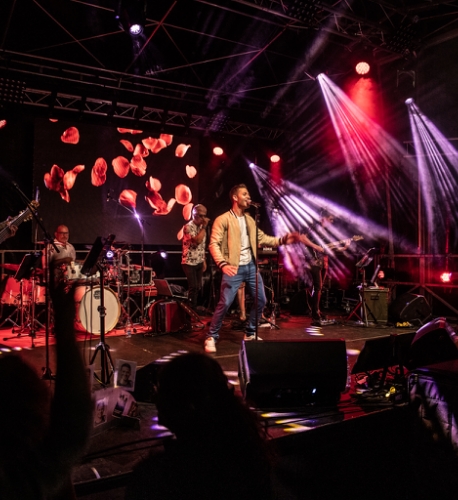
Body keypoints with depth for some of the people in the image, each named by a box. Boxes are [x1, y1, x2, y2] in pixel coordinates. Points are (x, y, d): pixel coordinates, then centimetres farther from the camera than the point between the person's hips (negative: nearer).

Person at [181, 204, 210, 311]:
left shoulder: (201, 227, 12)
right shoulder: (188, 227, -12)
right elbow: (197, 240, -26)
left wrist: (204, 261, 14)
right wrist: (204, 226, -19)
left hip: (199, 262, 7)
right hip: (189, 262, -7)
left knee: (198, 287, 9)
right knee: (193, 287, -10)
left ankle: (194, 308, 18)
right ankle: (192, 310, 0)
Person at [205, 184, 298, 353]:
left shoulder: (250, 220, 15)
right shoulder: (223, 220, -8)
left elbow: (262, 238, 17)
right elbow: (214, 244, -14)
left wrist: (282, 240, 5)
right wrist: (223, 264, -28)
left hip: (251, 266, 7)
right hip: (234, 268, -7)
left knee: (261, 300, 9)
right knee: (225, 303, -10)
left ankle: (250, 333, 27)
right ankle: (211, 337, 8)